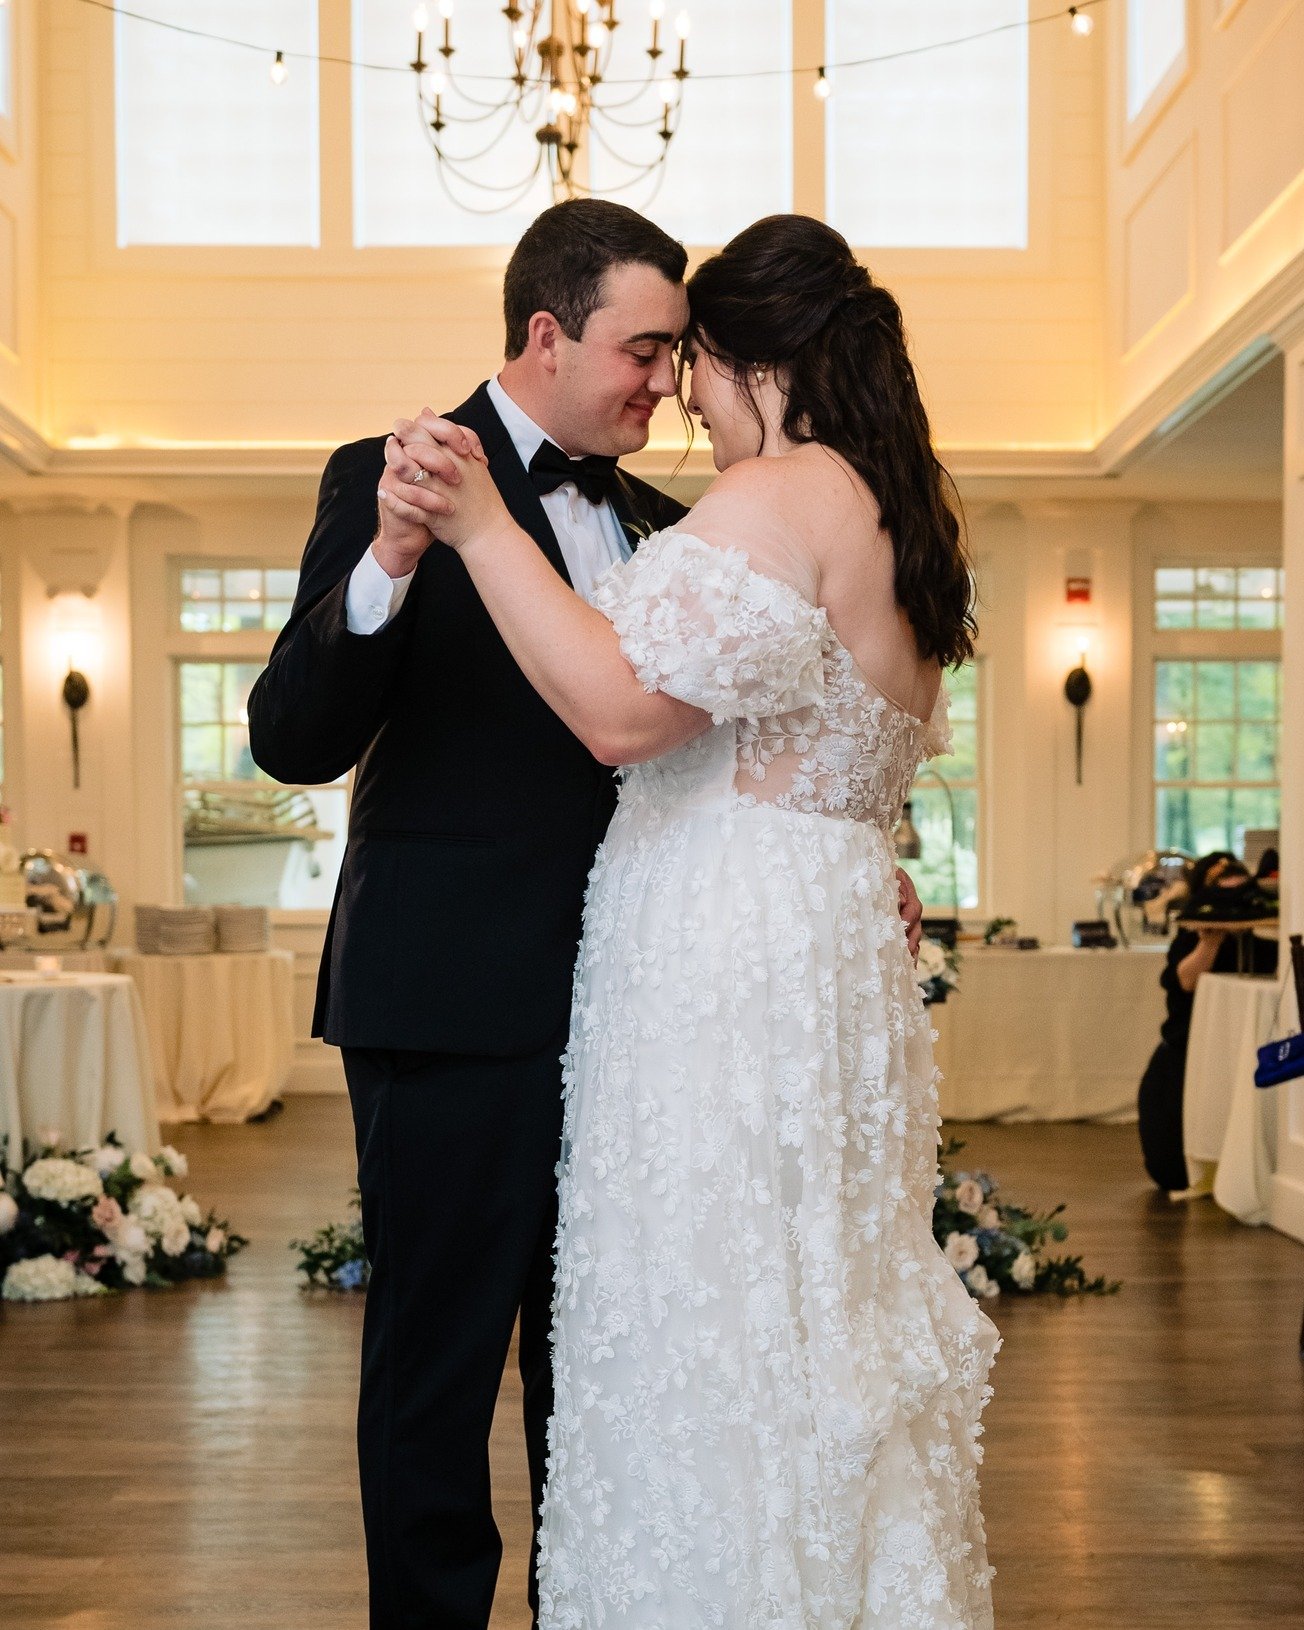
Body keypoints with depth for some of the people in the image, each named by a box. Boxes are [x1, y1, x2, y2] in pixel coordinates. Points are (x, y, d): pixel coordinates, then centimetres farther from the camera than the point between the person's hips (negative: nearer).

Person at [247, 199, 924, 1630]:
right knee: (437, 1369, 6)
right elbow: (294, 743, -15)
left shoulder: (650, 521, 13)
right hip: (457, 1010, -6)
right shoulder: (395, 480, -6)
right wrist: (389, 565, -31)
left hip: (620, 1003, 7)